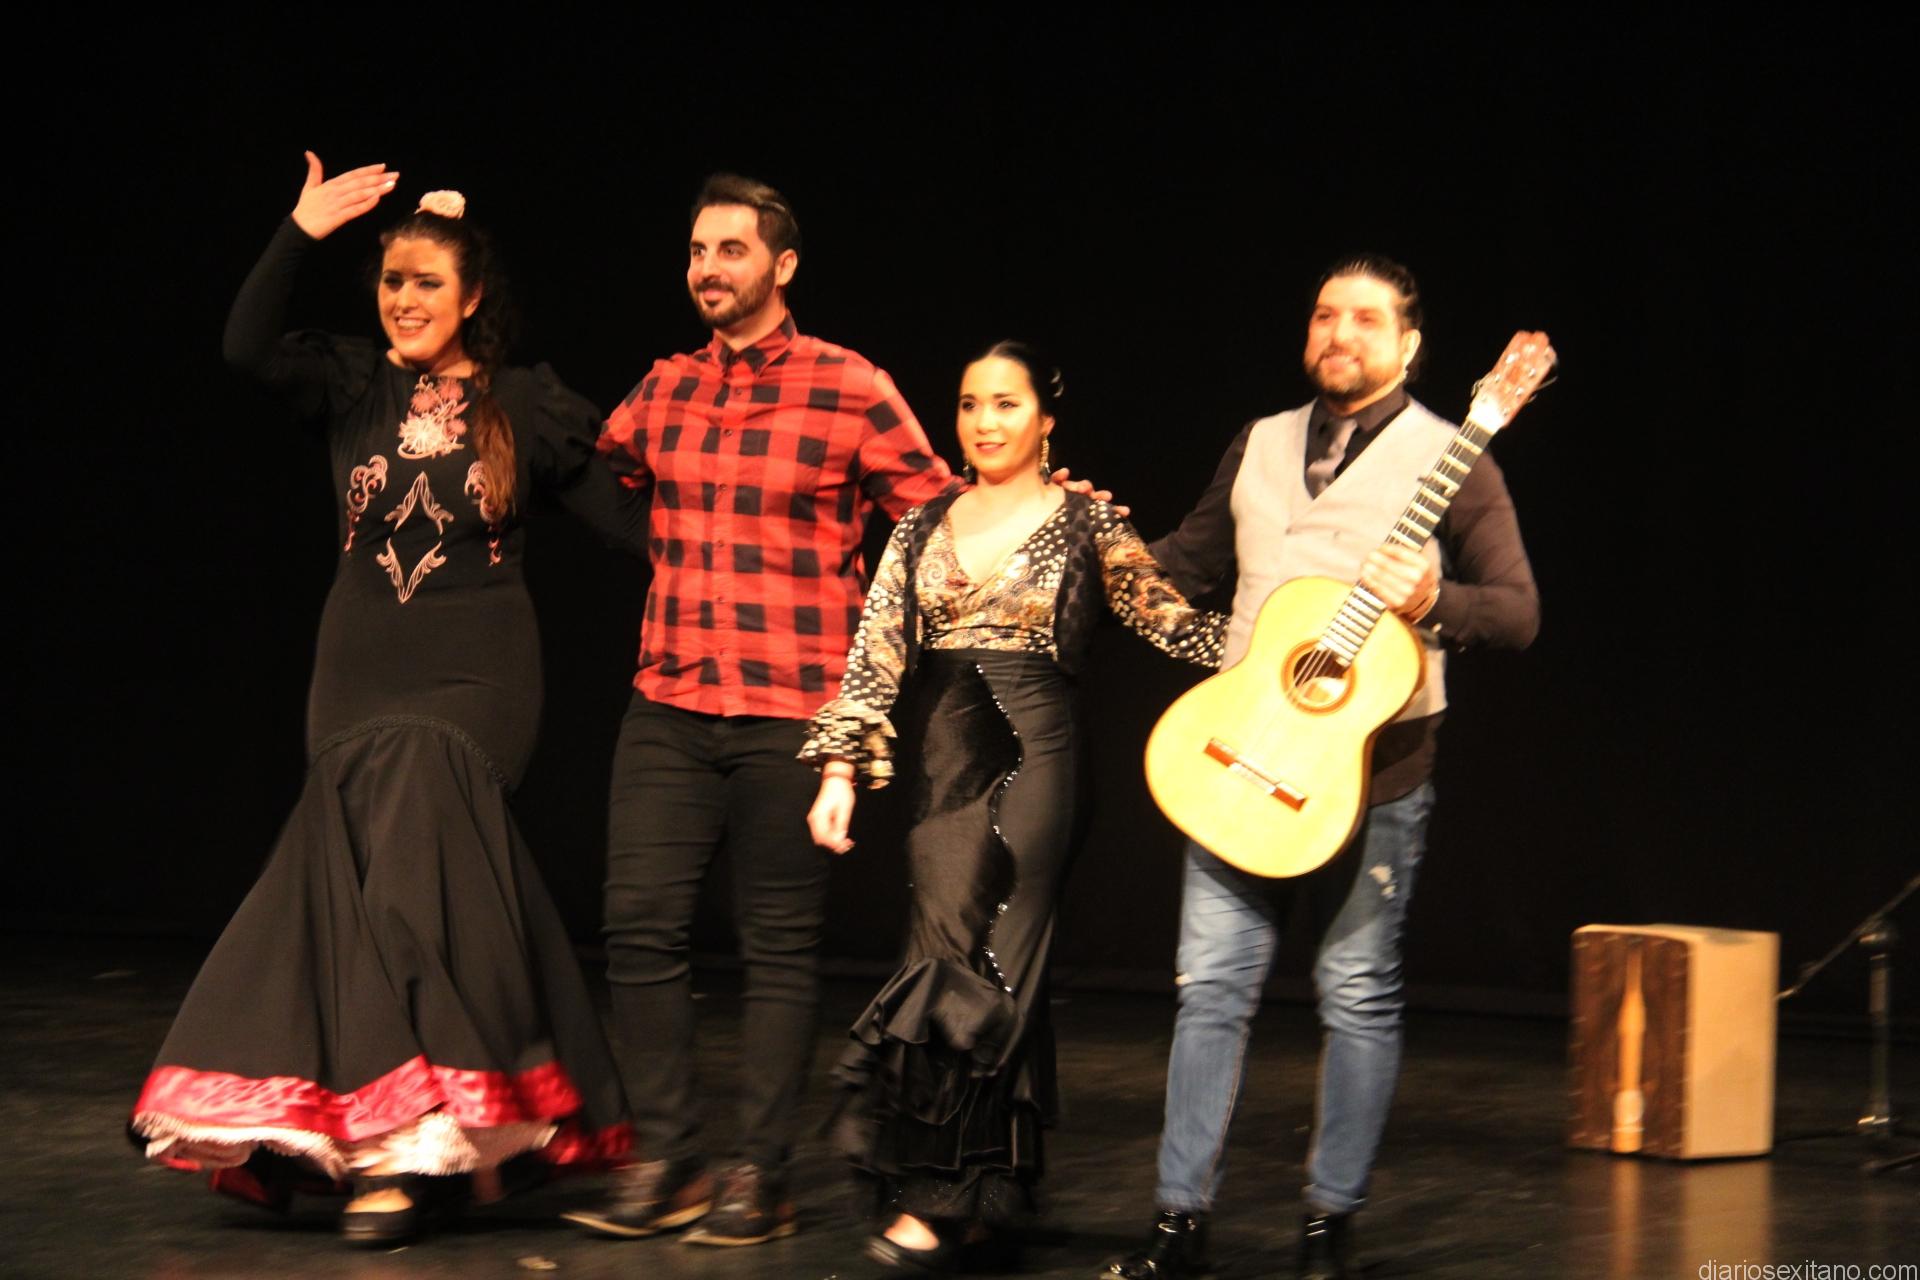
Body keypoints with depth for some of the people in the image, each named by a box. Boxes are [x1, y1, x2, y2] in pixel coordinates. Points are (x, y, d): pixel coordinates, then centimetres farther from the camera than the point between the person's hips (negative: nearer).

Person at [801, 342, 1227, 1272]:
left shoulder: (1087, 528, 3)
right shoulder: (922, 530, 13)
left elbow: (1181, 627, 0)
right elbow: (875, 657, 8)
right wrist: (840, 771, 0)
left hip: (1027, 758, -4)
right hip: (939, 762, 4)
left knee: (970, 962, -9)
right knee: (993, 971, 4)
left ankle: (935, 1202, -7)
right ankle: (982, 1193, 11)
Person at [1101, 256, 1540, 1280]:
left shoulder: (1448, 459, -1)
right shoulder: (1260, 447, 14)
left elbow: (1519, 611, -6)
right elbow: (1182, 569, 24)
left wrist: (1433, 601, -24)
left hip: (1372, 762, -4)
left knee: (1357, 992, 2)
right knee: (1211, 985, 2)